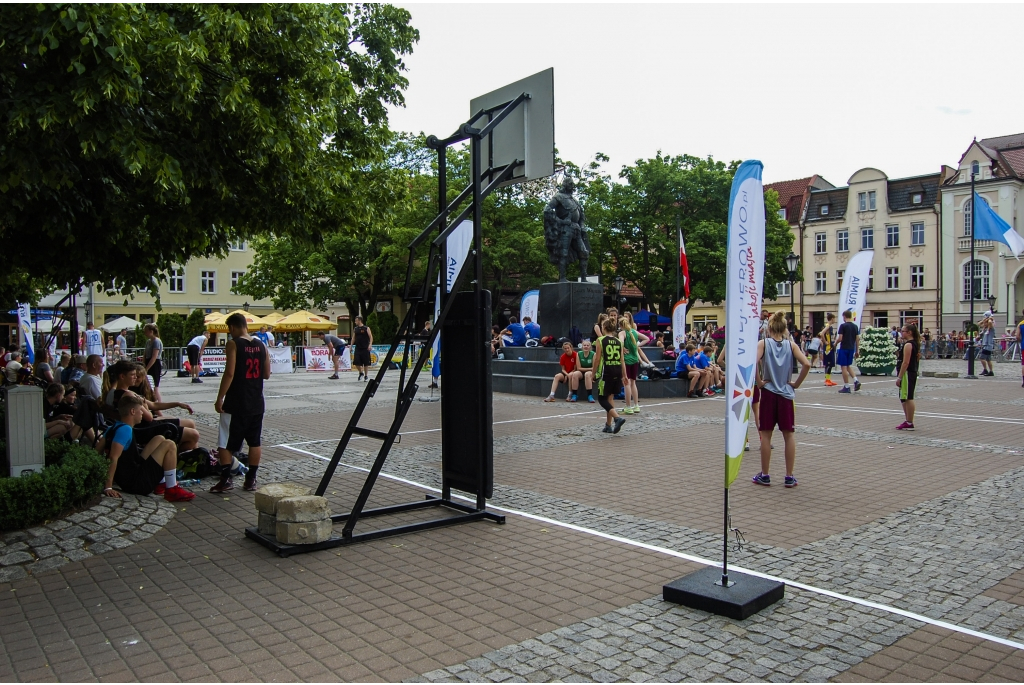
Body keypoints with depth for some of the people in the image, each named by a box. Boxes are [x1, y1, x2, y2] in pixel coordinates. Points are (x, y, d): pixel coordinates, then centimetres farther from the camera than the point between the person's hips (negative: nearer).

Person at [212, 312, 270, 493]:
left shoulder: (233, 344, -10)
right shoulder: (261, 345, 6)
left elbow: (229, 373, -17)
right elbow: (266, 374, 10)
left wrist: (220, 398, -13)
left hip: (237, 402, -5)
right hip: (256, 402, 6)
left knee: (226, 442, 3)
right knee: (254, 441, 10)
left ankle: (225, 479, 1)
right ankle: (251, 480, 13)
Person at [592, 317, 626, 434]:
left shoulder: (601, 340, -5)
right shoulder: (618, 341, 8)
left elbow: (597, 359, -7)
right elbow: (622, 360, 7)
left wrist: (593, 373, 3)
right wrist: (624, 375, 12)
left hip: (606, 372, -5)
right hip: (617, 371, 5)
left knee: (602, 399, 4)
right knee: (610, 397, 15)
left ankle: (617, 418, -16)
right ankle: (608, 425, 18)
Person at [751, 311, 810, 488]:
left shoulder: (763, 343, -2)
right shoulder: (791, 345, 2)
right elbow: (806, 364, -11)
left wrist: (759, 382, -9)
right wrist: (796, 383, -1)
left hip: (768, 393, -1)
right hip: (786, 394, 1)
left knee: (766, 435, 6)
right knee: (789, 435, 8)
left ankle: (764, 475, 11)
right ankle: (789, 477, 10)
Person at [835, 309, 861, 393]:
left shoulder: (843, 326, -11)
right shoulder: (855, 326, 7)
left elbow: (840, 338, -14)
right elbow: (857, 339, 8)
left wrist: (835, 343, 6)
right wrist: (857, 351, 13)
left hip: (844, 348, -6)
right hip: (851, 349, 6)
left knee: (844, 367, 0)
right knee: (848, 366, 20)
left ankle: (846, 387, 0)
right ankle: (856, 381, 2)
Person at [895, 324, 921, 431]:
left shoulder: (908, 345, -15)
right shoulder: (914, 344, 15)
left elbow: (905, 362, -20)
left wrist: (899, 377, -20)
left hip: (907, 374, -11)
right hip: (912, 373, 11)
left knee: (908, 399, -6)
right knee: (905, 399, 16)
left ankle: (909, 423, -2)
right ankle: (908, 421, 22)